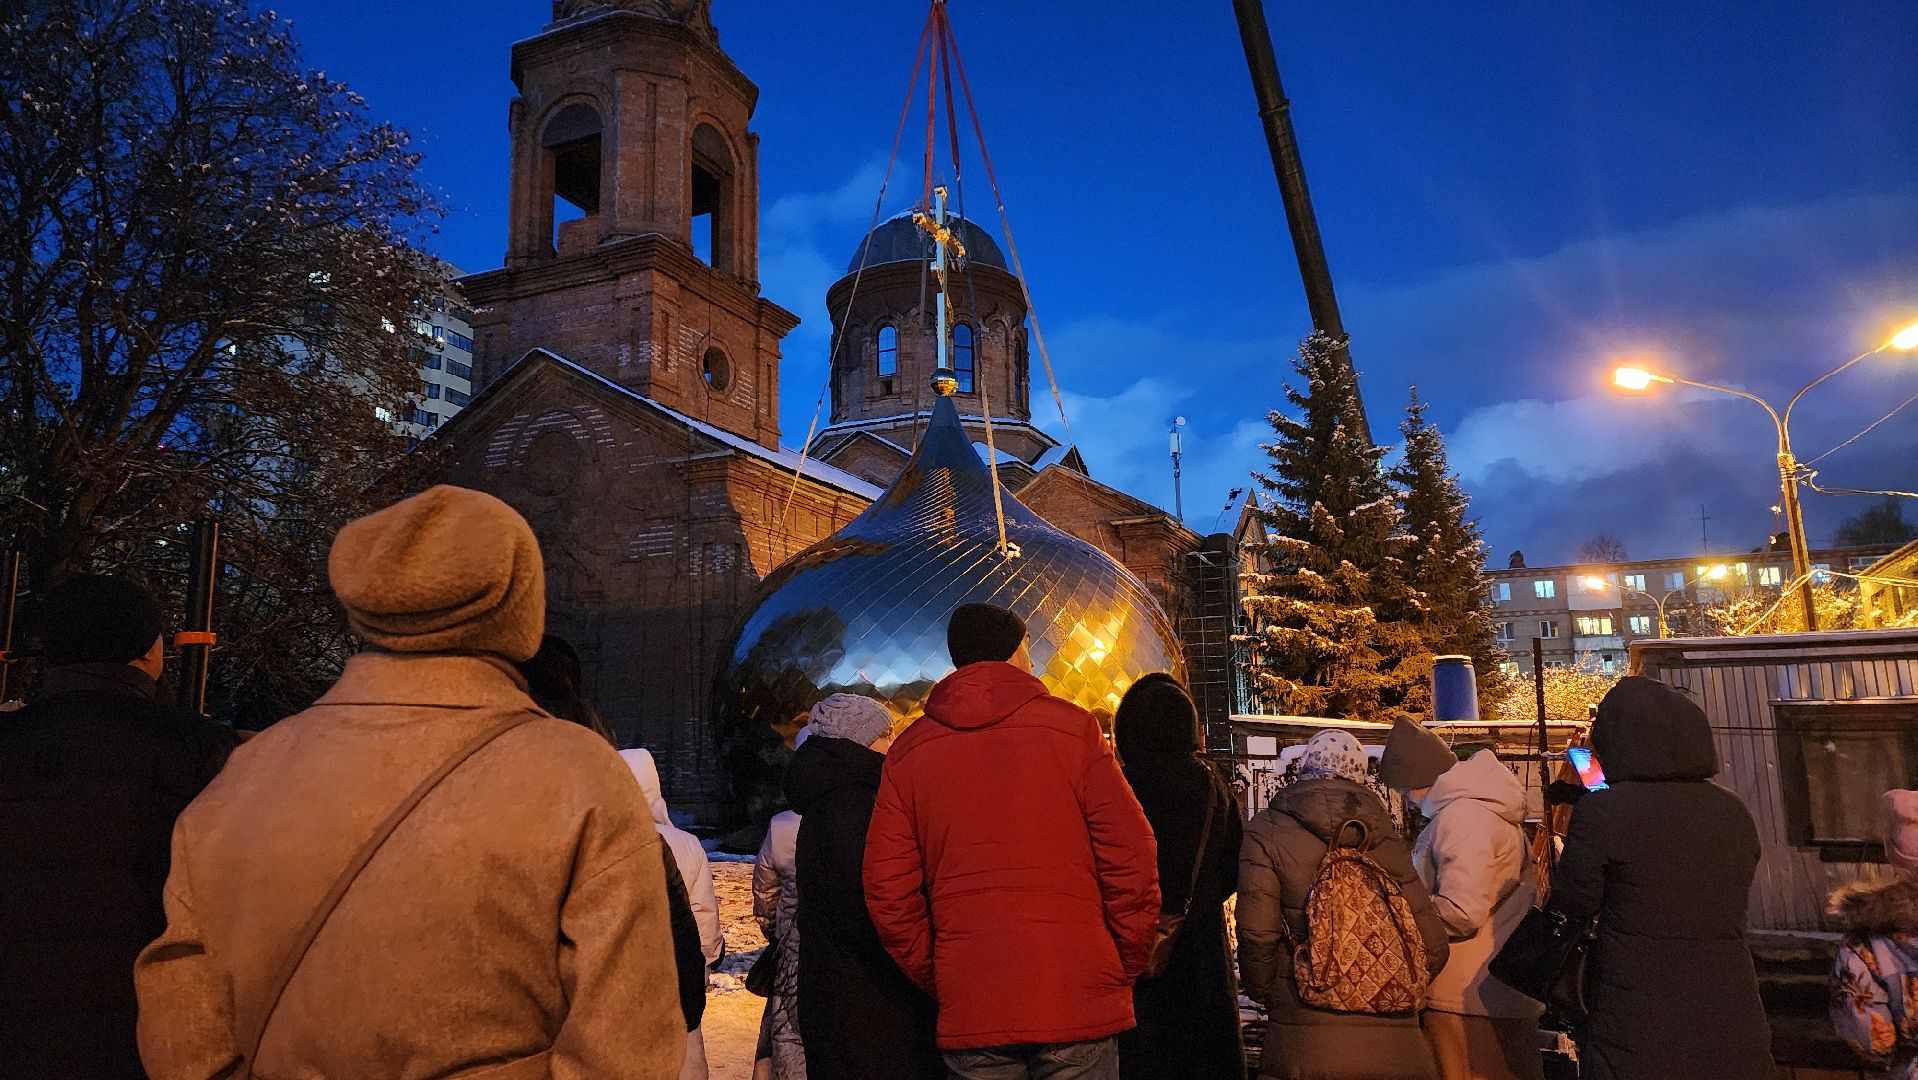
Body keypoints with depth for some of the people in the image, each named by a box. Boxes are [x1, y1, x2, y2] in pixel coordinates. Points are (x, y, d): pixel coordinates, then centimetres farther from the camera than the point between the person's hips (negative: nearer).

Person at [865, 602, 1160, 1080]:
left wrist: (937, 981, 11)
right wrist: (1125, 969, 6)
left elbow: (887, 889, 1)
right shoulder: (1070, 726, -3)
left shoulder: (907, 752, 4)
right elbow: (1132, 860, -6)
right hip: (1078, 1001, -2)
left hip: (969, 1013, 2)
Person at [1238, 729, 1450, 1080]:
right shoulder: (1386, 838, 8)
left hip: (1307, 1042, -3)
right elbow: (1431, 946, 4)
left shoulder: (1267, 832, 0)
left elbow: (1257, 932, -11)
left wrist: (1264, 993, 8)